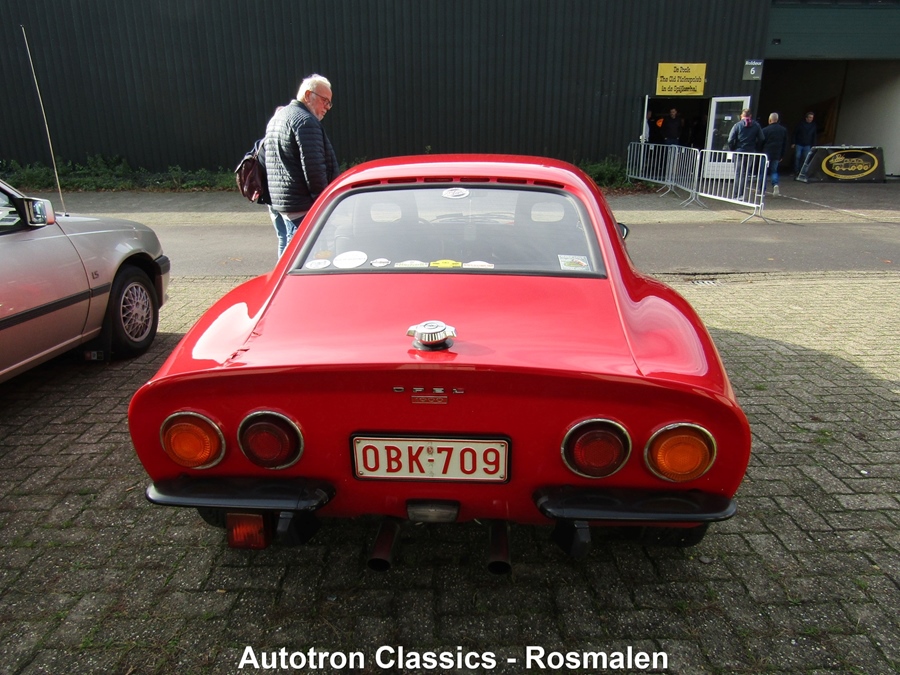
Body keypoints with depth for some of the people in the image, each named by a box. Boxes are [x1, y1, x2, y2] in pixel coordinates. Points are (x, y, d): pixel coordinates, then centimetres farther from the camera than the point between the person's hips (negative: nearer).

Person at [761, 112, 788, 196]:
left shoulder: (765, 130, -10)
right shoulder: (784, 130, 7)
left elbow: (761, 143, -7)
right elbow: (785, 144, 11)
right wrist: (782, 156, 16)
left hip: (766, 154, -4)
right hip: (776, 155, 4)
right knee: (774, 170, 16)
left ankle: (762, 190, 5)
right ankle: (775, 184, -10)